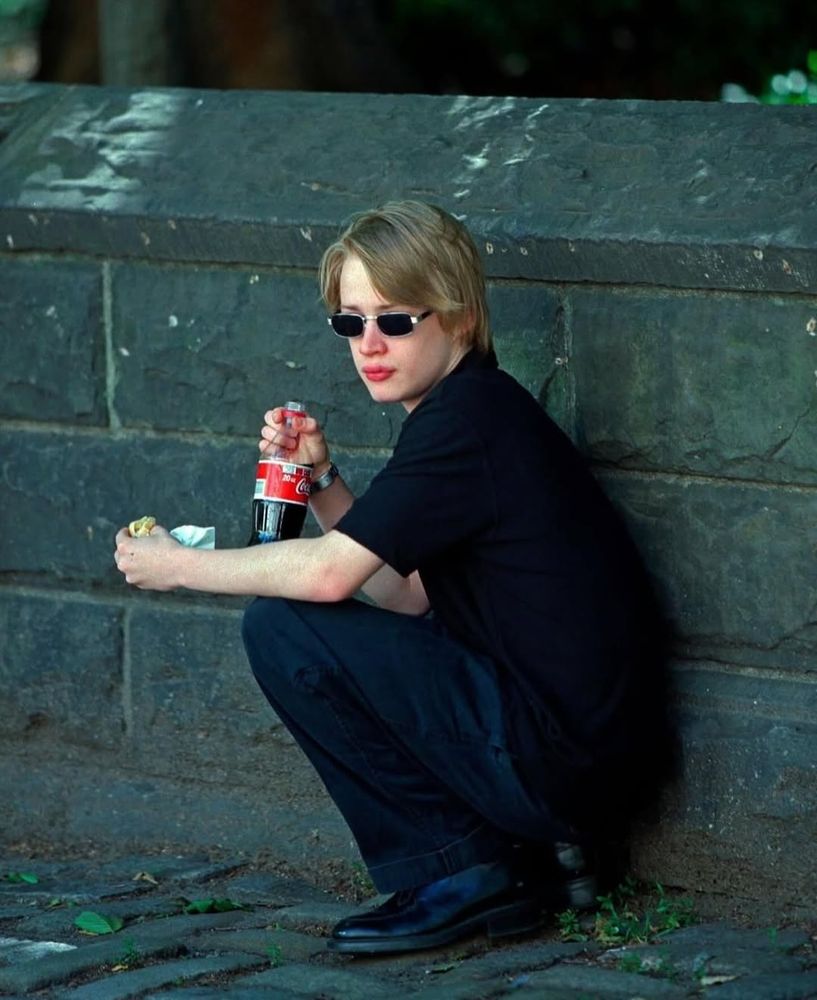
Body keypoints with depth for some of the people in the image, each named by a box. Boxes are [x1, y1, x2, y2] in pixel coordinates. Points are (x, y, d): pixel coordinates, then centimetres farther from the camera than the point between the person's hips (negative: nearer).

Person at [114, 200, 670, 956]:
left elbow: (330, 573, -18)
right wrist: (322, 485, 8)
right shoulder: (478, 411, 16)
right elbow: (407, 599, 18)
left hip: (558, 748, -10)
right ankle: (521, 865, 12)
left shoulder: (468, 419, -14)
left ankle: (452, 870, -3)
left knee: (280, 626, -10)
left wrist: (179, 566, -4)